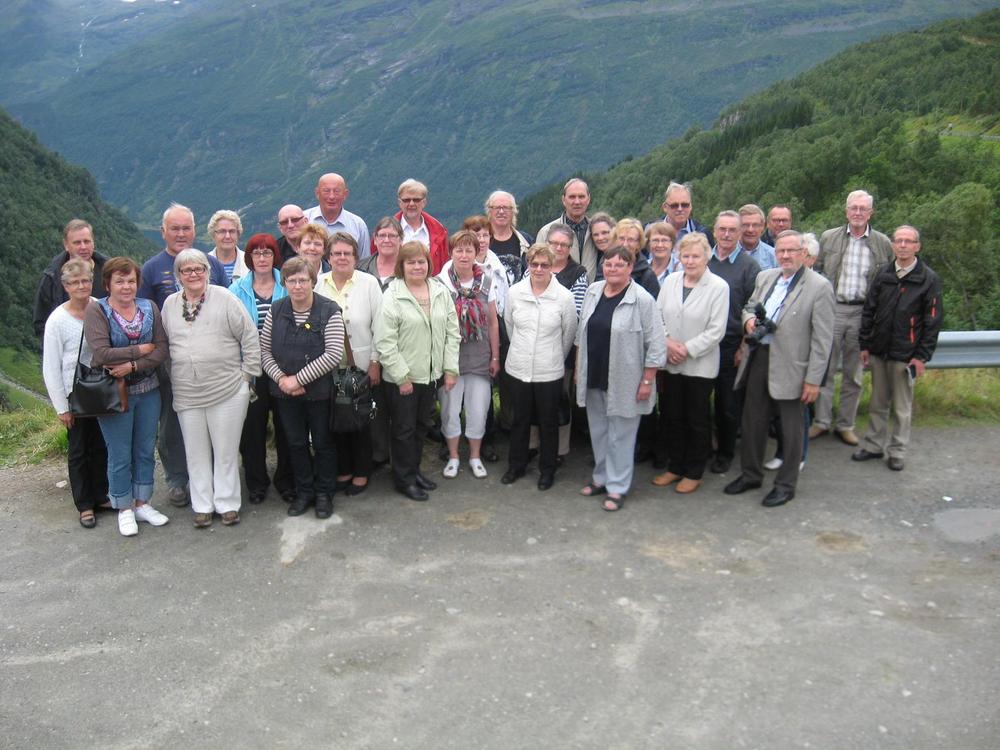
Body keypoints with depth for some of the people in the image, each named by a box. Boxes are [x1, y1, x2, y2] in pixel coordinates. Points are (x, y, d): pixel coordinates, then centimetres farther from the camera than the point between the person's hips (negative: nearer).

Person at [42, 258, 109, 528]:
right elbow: (51, 369, -8)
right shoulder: (57, 320, -12)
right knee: (78, 451, 9)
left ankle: (101, 496, 30)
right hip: (75, 395, -3)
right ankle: (85, 505, 21)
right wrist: (61, 407, -8)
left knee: (101, 447, 14)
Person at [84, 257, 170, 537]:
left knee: (145, 450, 13)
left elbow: (162, 349, -6)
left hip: (148, 390, 4)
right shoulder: (96, 311, -8)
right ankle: (125, 509, 22)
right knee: (120, 455, 6)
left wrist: (132, 366, -19)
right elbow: (101, 354, -20)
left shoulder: (149, 308, 2)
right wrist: (141, 350, -14)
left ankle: (142, 503, 28)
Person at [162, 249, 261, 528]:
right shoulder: (170, 304, 8)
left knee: (226, 451, 5)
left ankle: (228, 504, 17)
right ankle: (202, 505, 23)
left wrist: (247, 374, -4)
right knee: (196, 452, 11)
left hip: (228, 391, -3)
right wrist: (174, 378, 10)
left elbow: (250, 338, -3)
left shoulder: (225, 299, -4)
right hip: (187, 394, 4)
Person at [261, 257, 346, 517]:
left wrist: (298, 379, -19)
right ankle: (304, 491, 30)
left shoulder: (329, 310, -13)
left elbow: (334, 354, -20)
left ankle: (324, 493, 26)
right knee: (296, 443, 14)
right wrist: (281, 378, -13)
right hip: (284, 392, 4)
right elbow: (264, 351, 3)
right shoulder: (276, 310, 0)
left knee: (322, 443, 9)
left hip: (319, 391, -4)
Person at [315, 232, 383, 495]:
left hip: (362, 364, -2)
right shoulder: (318, 284, 0)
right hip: (329, 366, 2)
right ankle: (342, 470, 27)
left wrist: (375, 362, -7)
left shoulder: (368, 283, -5)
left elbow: (379, 326, -5)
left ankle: (361, 473, 22)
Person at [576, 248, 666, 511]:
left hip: (623, 381, -6)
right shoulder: (593, 292, 5)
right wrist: (578, 368, 14)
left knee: (620, 435, 4)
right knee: (598, 431, 16)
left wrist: (647, 381, -13)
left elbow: (656, 344, -12)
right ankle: (601, 477, 32)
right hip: (593, 378, 6)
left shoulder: (642, 300, -14)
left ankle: (617, 487, 16)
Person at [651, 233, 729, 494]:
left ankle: (694, 473, 22)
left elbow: (716, 330, -13)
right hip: (671, 363, 4)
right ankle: (675, 467, 29)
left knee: (697, 420, 8)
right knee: (672, 417, 12)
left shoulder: (718, 286, -9)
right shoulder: (670, 280, 3)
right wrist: (667, 342, -10)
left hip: (700, 365, -4)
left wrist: (687, 349, -16)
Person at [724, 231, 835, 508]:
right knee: (752, 421, 16)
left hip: (790, 366, -6)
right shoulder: (765, 277, 7)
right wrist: (749, 319, -4)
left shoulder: (819, 287, -12)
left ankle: (785, 484, 23)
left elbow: (822, 339, -12)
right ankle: (751, 474, 33)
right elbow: (749, 306, 21)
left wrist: (813, 379, -14)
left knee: (790, 429, 8)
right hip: (759, 358, 6)